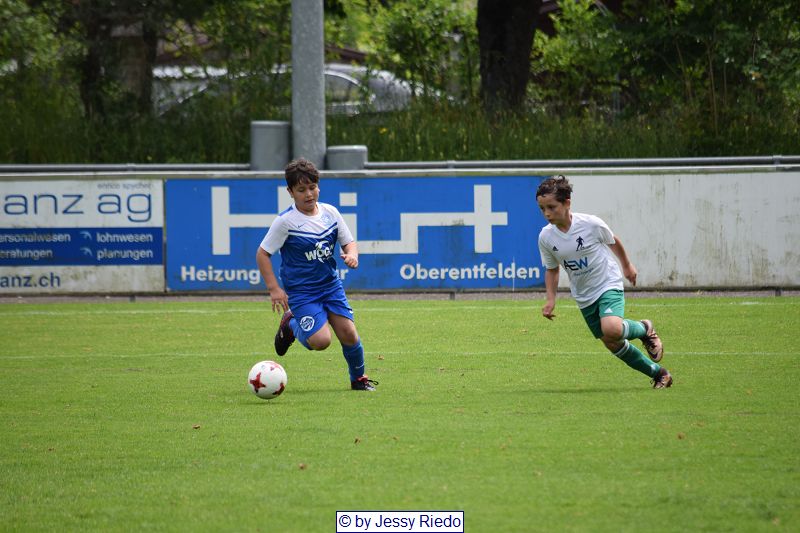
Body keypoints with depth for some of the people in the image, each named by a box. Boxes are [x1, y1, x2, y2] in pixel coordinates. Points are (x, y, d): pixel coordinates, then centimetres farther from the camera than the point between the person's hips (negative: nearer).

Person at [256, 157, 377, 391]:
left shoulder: (330, 212, 1)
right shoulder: (286, 221, -13)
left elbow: (349, 241, 13)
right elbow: (262, 254, -8)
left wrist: (351, 254, -11)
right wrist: (274, 288, -14)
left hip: (331, 284, 4)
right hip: (300, 291, -4)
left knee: (349, 334, -5)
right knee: (320, 341, -18)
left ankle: (358, 378, 20)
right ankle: (290, 325, 15)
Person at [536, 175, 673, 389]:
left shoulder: (591, 224, -19)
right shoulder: (546, 237, -9)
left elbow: (613, 241, 2)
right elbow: (551, 269, 8)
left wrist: (627, 266, 16)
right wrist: (550, 299, -5)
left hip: (609, 285, -5)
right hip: (584, 297, 5)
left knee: (611, 330, -31)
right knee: (613, 345, 4)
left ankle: (644, 329, 3)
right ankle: (658, 373, 24)